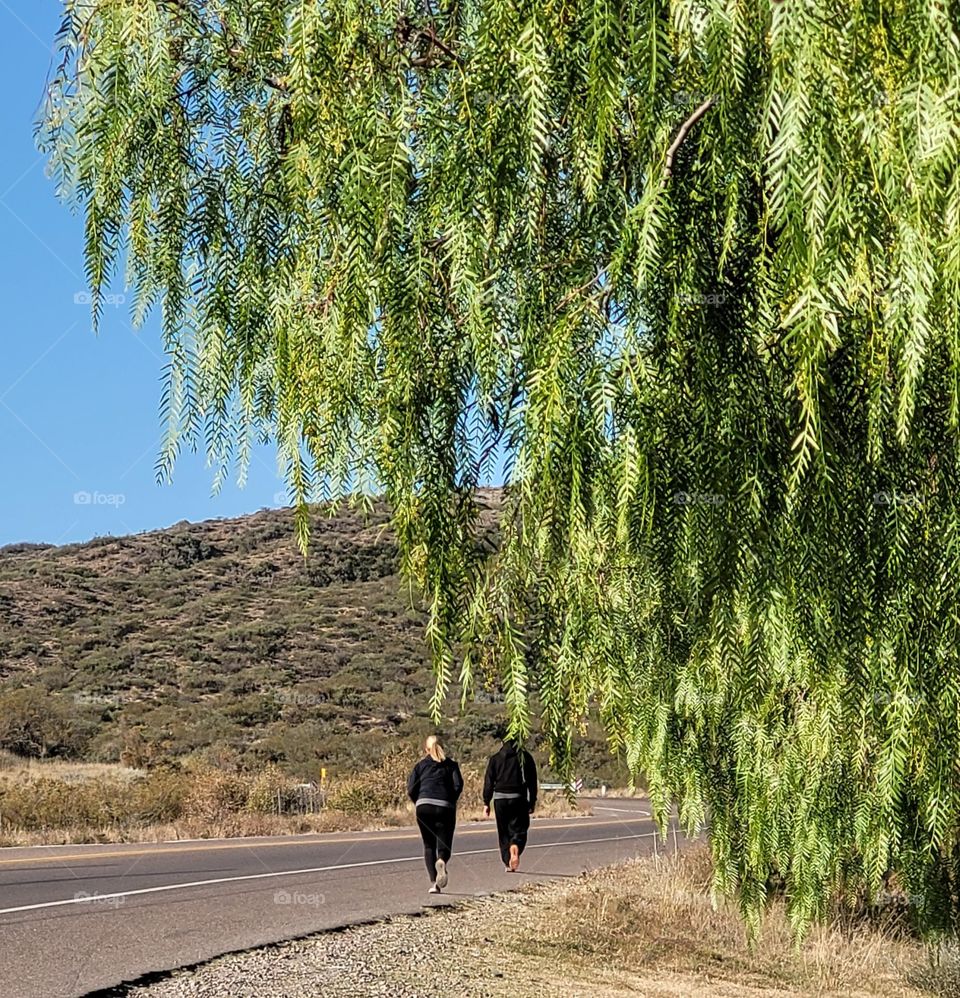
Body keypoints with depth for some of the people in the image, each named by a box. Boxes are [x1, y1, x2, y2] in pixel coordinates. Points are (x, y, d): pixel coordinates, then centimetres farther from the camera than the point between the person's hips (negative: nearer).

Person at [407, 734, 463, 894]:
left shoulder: (421, 765, 13)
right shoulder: (451, 764, 12)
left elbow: (411, 789, 4)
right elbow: (458, 785, -1)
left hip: (424, 807, 1)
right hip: (445, 807, -1)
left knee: (428, 845, 11)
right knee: (444, 845, 5)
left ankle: (434, 883, -2)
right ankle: (442, 861, -32)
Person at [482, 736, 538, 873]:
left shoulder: (495, 759, 6)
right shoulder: (525, 757, 4)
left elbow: (489, 782, 3)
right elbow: (532, 782, 3)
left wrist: (486, 803, 6)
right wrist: (532, 802, 7)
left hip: (500, 799, 1)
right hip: (519, 798, -1)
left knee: (504, 832, 11)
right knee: (519, 829, 4)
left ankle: (508, 863, 10)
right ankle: (515, 851, -25)